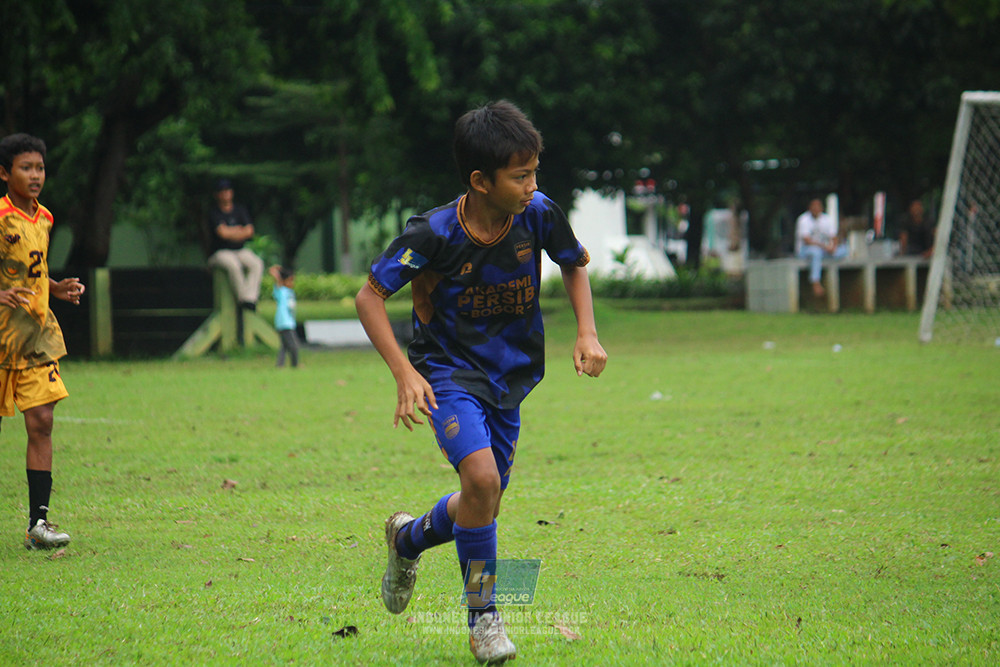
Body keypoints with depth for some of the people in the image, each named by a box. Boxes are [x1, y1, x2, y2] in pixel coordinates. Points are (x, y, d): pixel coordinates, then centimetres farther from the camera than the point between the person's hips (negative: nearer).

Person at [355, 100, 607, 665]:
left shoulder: (539, 215, -12)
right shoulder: (435, 233, -22)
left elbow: (575, 264, 9)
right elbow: (370, 296, -13)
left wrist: (587, 333, -5)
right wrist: (404, 372, -23)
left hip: (510, 377, 5)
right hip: (450, 370, -5)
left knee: (482, 507, 11)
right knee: (481, 478, -26)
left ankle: (409, 538, 45)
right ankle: (483, 618, -10)